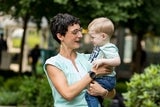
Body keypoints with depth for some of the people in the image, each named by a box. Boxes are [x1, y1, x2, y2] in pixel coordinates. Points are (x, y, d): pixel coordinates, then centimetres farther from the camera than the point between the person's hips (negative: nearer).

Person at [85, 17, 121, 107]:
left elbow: (117, 61, -32)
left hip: (106, 80, -11)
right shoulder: (98, 47, 12)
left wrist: (102, 61, -38)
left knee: (90, 94, -23)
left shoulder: (109, 49, -18)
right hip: (98, 78, 11)